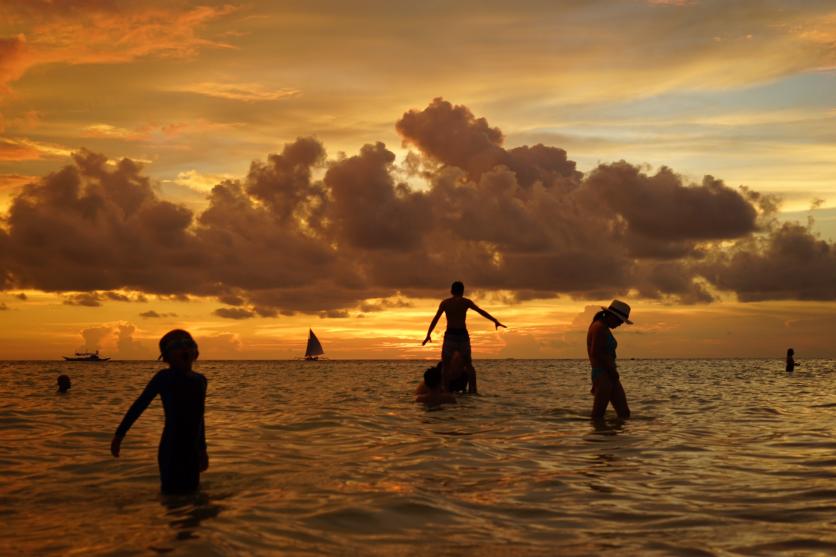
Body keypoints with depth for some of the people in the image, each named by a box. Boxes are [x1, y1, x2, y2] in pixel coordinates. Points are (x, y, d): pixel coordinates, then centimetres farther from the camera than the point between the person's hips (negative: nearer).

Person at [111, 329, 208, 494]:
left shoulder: (200, 380, 9)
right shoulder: (164, 378, -7)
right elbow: (139, 406, -6)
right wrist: (119, 434, -9)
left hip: (192, 451, 6)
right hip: (171, 451, -6)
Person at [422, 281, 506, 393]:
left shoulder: (444, 303, 4)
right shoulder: (466, 302, 5)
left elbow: (435, 319, -1)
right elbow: (481, 312, 4)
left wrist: (428, 335, -2)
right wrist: (495, 321, 9)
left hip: (450, 335, -1)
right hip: (463, 335, 1)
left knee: (445, 365, 1)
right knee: (468, 364, 15)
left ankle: (446, 391, -12)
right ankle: (473, 390, 5)